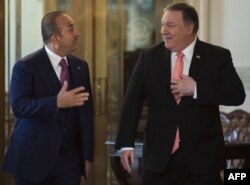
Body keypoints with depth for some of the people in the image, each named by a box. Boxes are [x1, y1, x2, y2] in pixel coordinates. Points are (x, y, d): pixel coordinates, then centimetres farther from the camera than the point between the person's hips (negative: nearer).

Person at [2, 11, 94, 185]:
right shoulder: (26, 66, -7)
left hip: (69, 159, 4)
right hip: (33, 158, -4)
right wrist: (57, 103, -30)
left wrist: (87, 155, 6)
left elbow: (86, 112, 9)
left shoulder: (80, 66, 9)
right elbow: (18, 106, -19)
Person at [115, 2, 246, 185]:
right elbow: (132, 102, 3)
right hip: (159, 156, 2)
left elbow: (237, 94, -9)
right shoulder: (149, 57, 4)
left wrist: (196, 88, -18)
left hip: (202, 156, -1)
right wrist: (126, 143, -5)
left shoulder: (217, 57, -1)